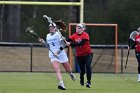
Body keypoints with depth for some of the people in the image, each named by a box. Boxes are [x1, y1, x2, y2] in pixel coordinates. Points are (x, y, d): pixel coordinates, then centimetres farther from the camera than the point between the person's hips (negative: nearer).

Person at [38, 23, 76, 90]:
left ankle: (71, 74, 49)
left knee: (68, 69, 12)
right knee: (57, 69, -20)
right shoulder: (48, 36, 9)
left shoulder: (58, 35, -9)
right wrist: (43, 42, 2)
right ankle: (61, 84, -29)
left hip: (61, 54, -3)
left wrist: (58, 52, -23)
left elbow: (63, 45, -13)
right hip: (53, 55, 3)